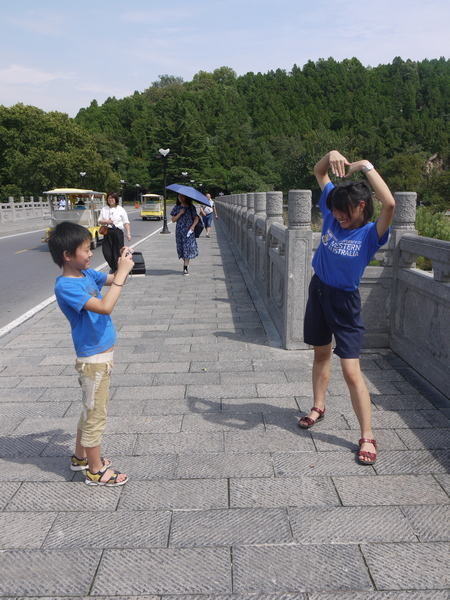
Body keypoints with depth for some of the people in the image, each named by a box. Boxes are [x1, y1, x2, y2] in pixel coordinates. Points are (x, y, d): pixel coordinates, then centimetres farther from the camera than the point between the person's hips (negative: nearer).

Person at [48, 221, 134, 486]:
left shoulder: (87, 274, 3)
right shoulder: (65, 287, -23)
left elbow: (113, 280, 18)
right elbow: (105, 307, -33)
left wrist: (124, 264, -3)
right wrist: (122, 272, -29)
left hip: (104, 353, 9)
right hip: (93, 358, -9)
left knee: (92, 410, 22)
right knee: (96, 414, 5)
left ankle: (81, 457, 40)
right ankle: (96, 471, 21)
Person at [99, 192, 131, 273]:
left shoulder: (121, 209, 2)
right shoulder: (104, 209, 12)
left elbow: (126, 223, 0)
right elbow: (100, 221, 12)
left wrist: (128, 233, -8)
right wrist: (106, 222, -9)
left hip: (118, 232, -3)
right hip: (107, 232, 3)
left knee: (117, 252, -2)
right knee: (106, 252, -4)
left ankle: (116, 270, 12)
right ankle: (113, 267, 21)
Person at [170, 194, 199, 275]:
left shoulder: (191, 207, 3)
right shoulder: (176, 208, 9)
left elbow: (196, 218, 3)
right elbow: (173, 220, 4)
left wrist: (193, 226, -14)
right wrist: (180, 213, -10)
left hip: (188, 231, -3)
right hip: (179, 231, 3)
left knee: (188, 247, -10)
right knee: (181, 247, 2)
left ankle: (186, 267, -9)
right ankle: (185, 263, 19)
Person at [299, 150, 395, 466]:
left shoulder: (370, 233, -18)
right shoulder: (332, 215, -3)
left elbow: (389, 205, -38)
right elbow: (319, 173, 4)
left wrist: (367, 166, -31)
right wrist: (332, 155, -17)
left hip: (345, 301, -5)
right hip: (318, 290, 6)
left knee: (351, 371, -7)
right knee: (321, 354, 20)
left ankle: (367, 437, 3)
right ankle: (318, 407, 40)